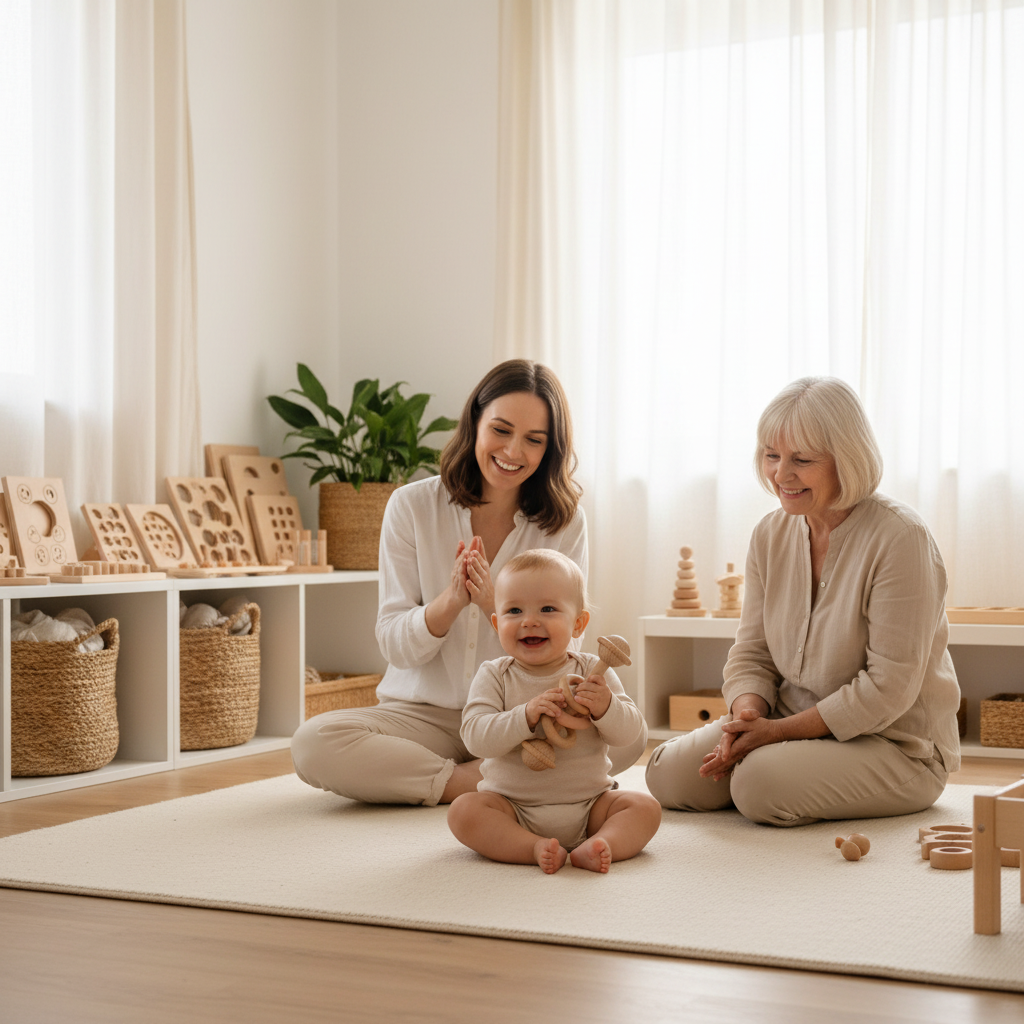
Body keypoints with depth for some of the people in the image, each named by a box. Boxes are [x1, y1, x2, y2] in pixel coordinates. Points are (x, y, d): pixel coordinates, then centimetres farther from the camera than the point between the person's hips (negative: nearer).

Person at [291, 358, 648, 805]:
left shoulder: (565, 523, -1)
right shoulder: (412, 507, -2)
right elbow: (395, 647, -5)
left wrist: (496, 604, -23)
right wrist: (450, 601, -26)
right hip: (423, 714, 0)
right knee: (313, 743, -29)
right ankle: (478, 783, -19)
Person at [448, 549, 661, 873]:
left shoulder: (593, 673, -3)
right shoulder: (493, 676, -5)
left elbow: (630, 733, -6)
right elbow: (475, 736, -17)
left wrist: (606, 707, -28)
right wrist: (526, 716, -32)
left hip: (588, 805, 1)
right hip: (512, 806, -1)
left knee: (645, 807, -17)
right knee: (463, 810, -25)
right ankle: (535, 848, -34)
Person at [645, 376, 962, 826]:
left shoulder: (899, 537, -18)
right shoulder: (770, 534, 3)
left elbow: (889, 687, -21)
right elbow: (752, 653, 7)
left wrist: (781, 730, -21)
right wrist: (746, 717, -15)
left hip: (897, 744, -6)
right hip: (794, 725, 6)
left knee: (760, 782, -30)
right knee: (670, 773, -11)